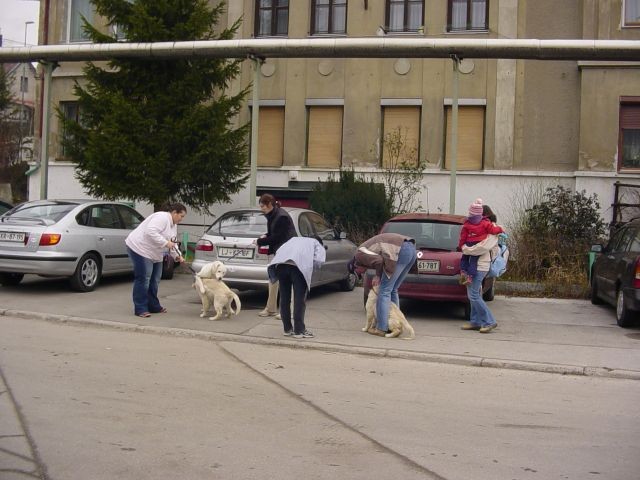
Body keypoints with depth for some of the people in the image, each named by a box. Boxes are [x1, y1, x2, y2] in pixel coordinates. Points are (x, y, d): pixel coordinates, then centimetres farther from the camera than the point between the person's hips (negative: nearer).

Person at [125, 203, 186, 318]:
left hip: (154, 254, 10)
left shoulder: (173, 225, 13)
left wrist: (177, 256, 2)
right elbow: (150, 231, -32)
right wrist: (165, 243, -29)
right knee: (143, 279, -9)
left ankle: (153, 306, 20)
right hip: (140, 248, -10)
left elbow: (172, 244, 18)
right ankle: (140, 309, -5)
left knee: (154, 280, 11)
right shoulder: (162, 217, -19)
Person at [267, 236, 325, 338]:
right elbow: (318, 261, 5)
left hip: (281, 263, 5)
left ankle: (287, 329, 22)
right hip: (299, 265, -4)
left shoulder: (294, 239, 41)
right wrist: (309, 270, 18)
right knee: (300, 300, 3)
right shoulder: (318, 246, 28)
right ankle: (299, 330, 5)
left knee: (284, 298, 14)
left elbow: (278, 252, 25)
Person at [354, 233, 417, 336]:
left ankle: (381, 329, -1)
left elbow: (378, 260, -12)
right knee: (393, 290, 18)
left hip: (401, 251, -9)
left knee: (384, 291, -1)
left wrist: (378, 276, 5)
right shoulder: (369, 246, 32)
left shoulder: (360, 254, 4)